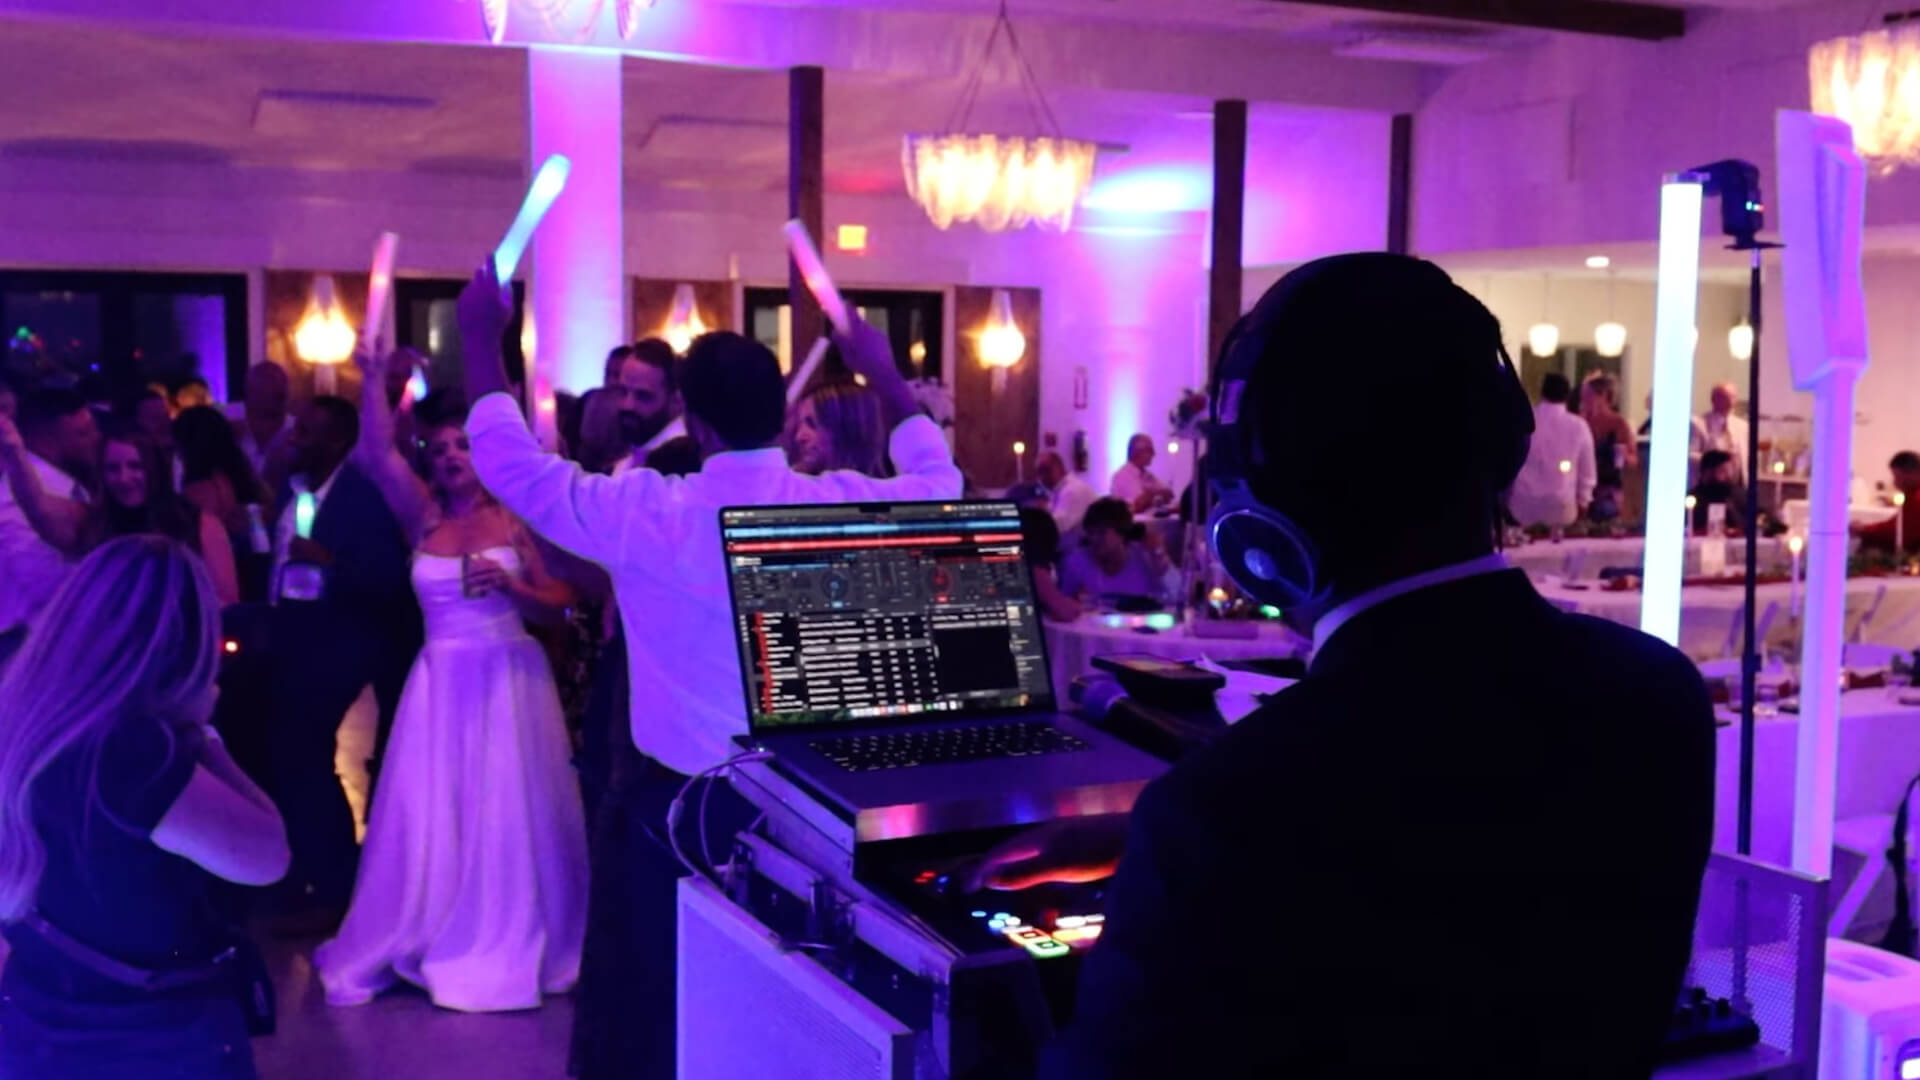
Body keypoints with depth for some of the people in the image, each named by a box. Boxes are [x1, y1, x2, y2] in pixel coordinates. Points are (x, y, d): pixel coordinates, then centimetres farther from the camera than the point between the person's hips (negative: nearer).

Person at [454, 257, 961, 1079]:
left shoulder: (647, 513, -18)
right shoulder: (843, 505, -10)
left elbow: (511, 464, -7)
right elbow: (939, 482, 11)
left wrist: (481, 337, 3)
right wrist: (884, 374, 21)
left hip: (678, 798, -3)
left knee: (651, 995, 15)